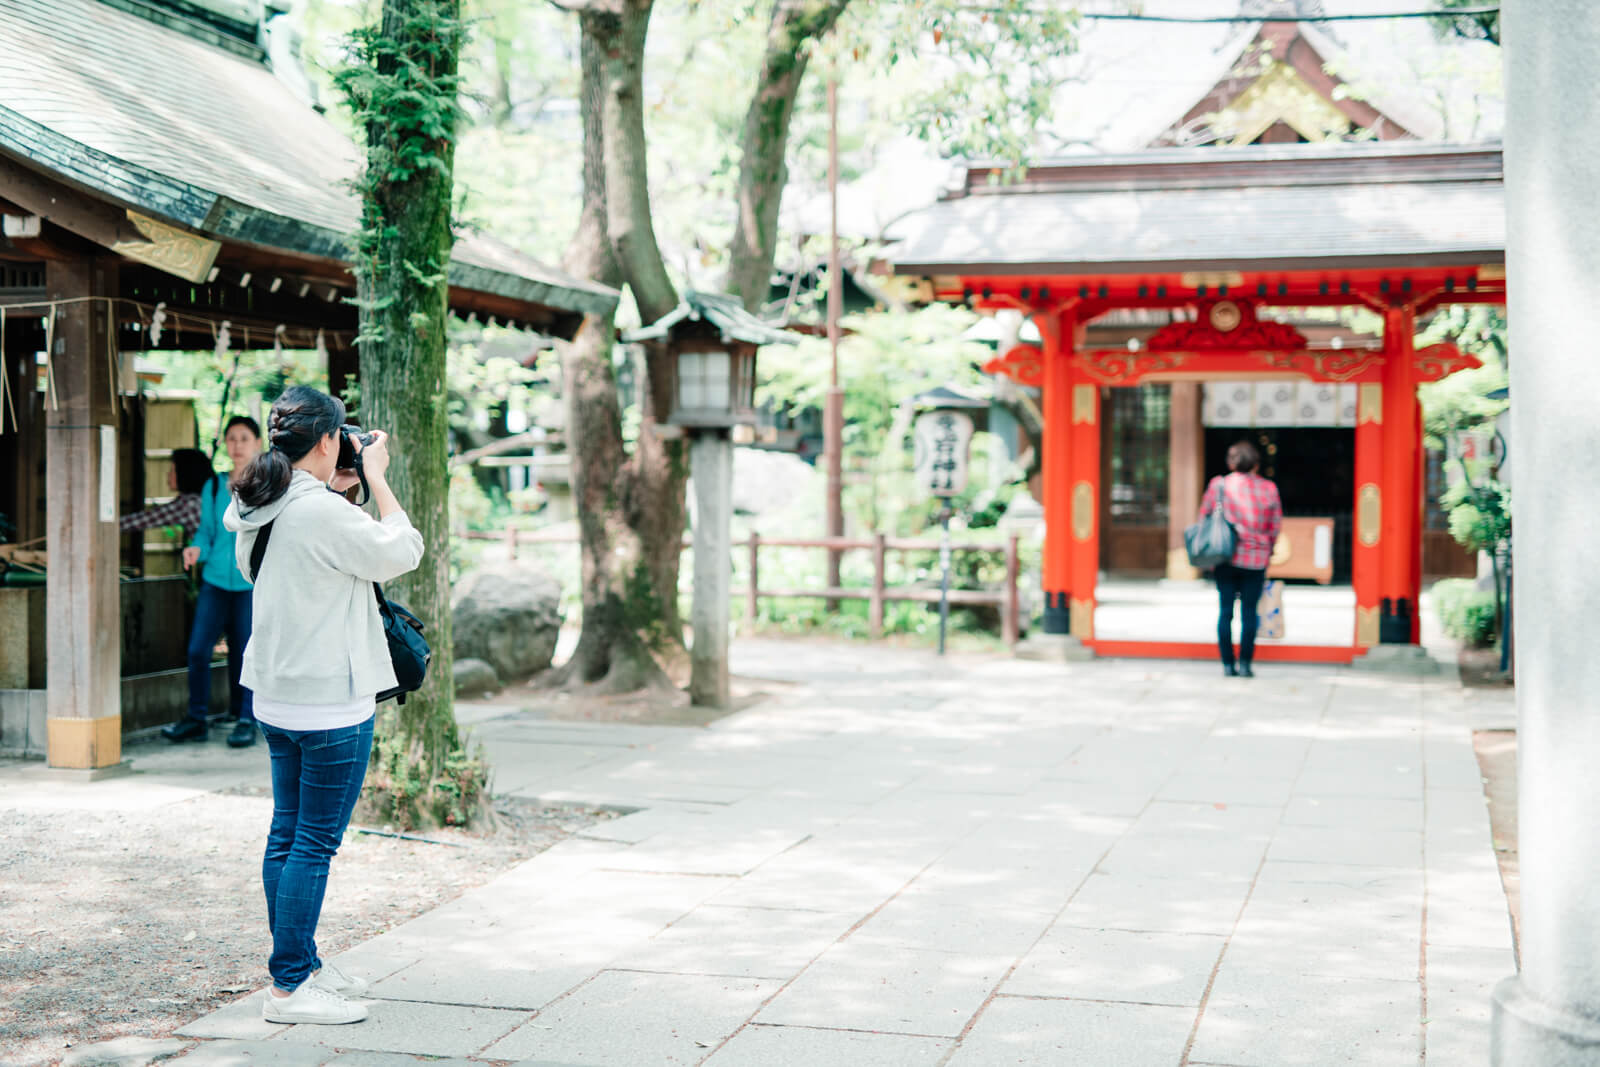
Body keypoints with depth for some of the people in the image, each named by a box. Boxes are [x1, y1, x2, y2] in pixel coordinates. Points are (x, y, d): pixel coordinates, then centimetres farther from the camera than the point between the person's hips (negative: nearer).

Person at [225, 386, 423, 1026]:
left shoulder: (256, 509, 7)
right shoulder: (324, 514, -20)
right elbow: (402, 552, -12)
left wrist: (333, 488, 16)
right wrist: (376, 478, -4)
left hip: (276, 697, 9)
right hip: (331, 703, -9)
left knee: (287, 834, 15)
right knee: (315, 843, -3)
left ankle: (301, 965, 26)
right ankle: (288, 989, 1)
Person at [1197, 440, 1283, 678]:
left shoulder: (1218, 484, -2)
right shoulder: (1269, 488, 0)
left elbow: (1205, 517, 3)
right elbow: (1276, 525, 5)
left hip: (1226, 558, 0)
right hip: (1256, 560, 0)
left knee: (1226, 610, 6)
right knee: (1249, 611, 6)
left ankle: (1227, 664, 6)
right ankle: (1245, 663, 3)